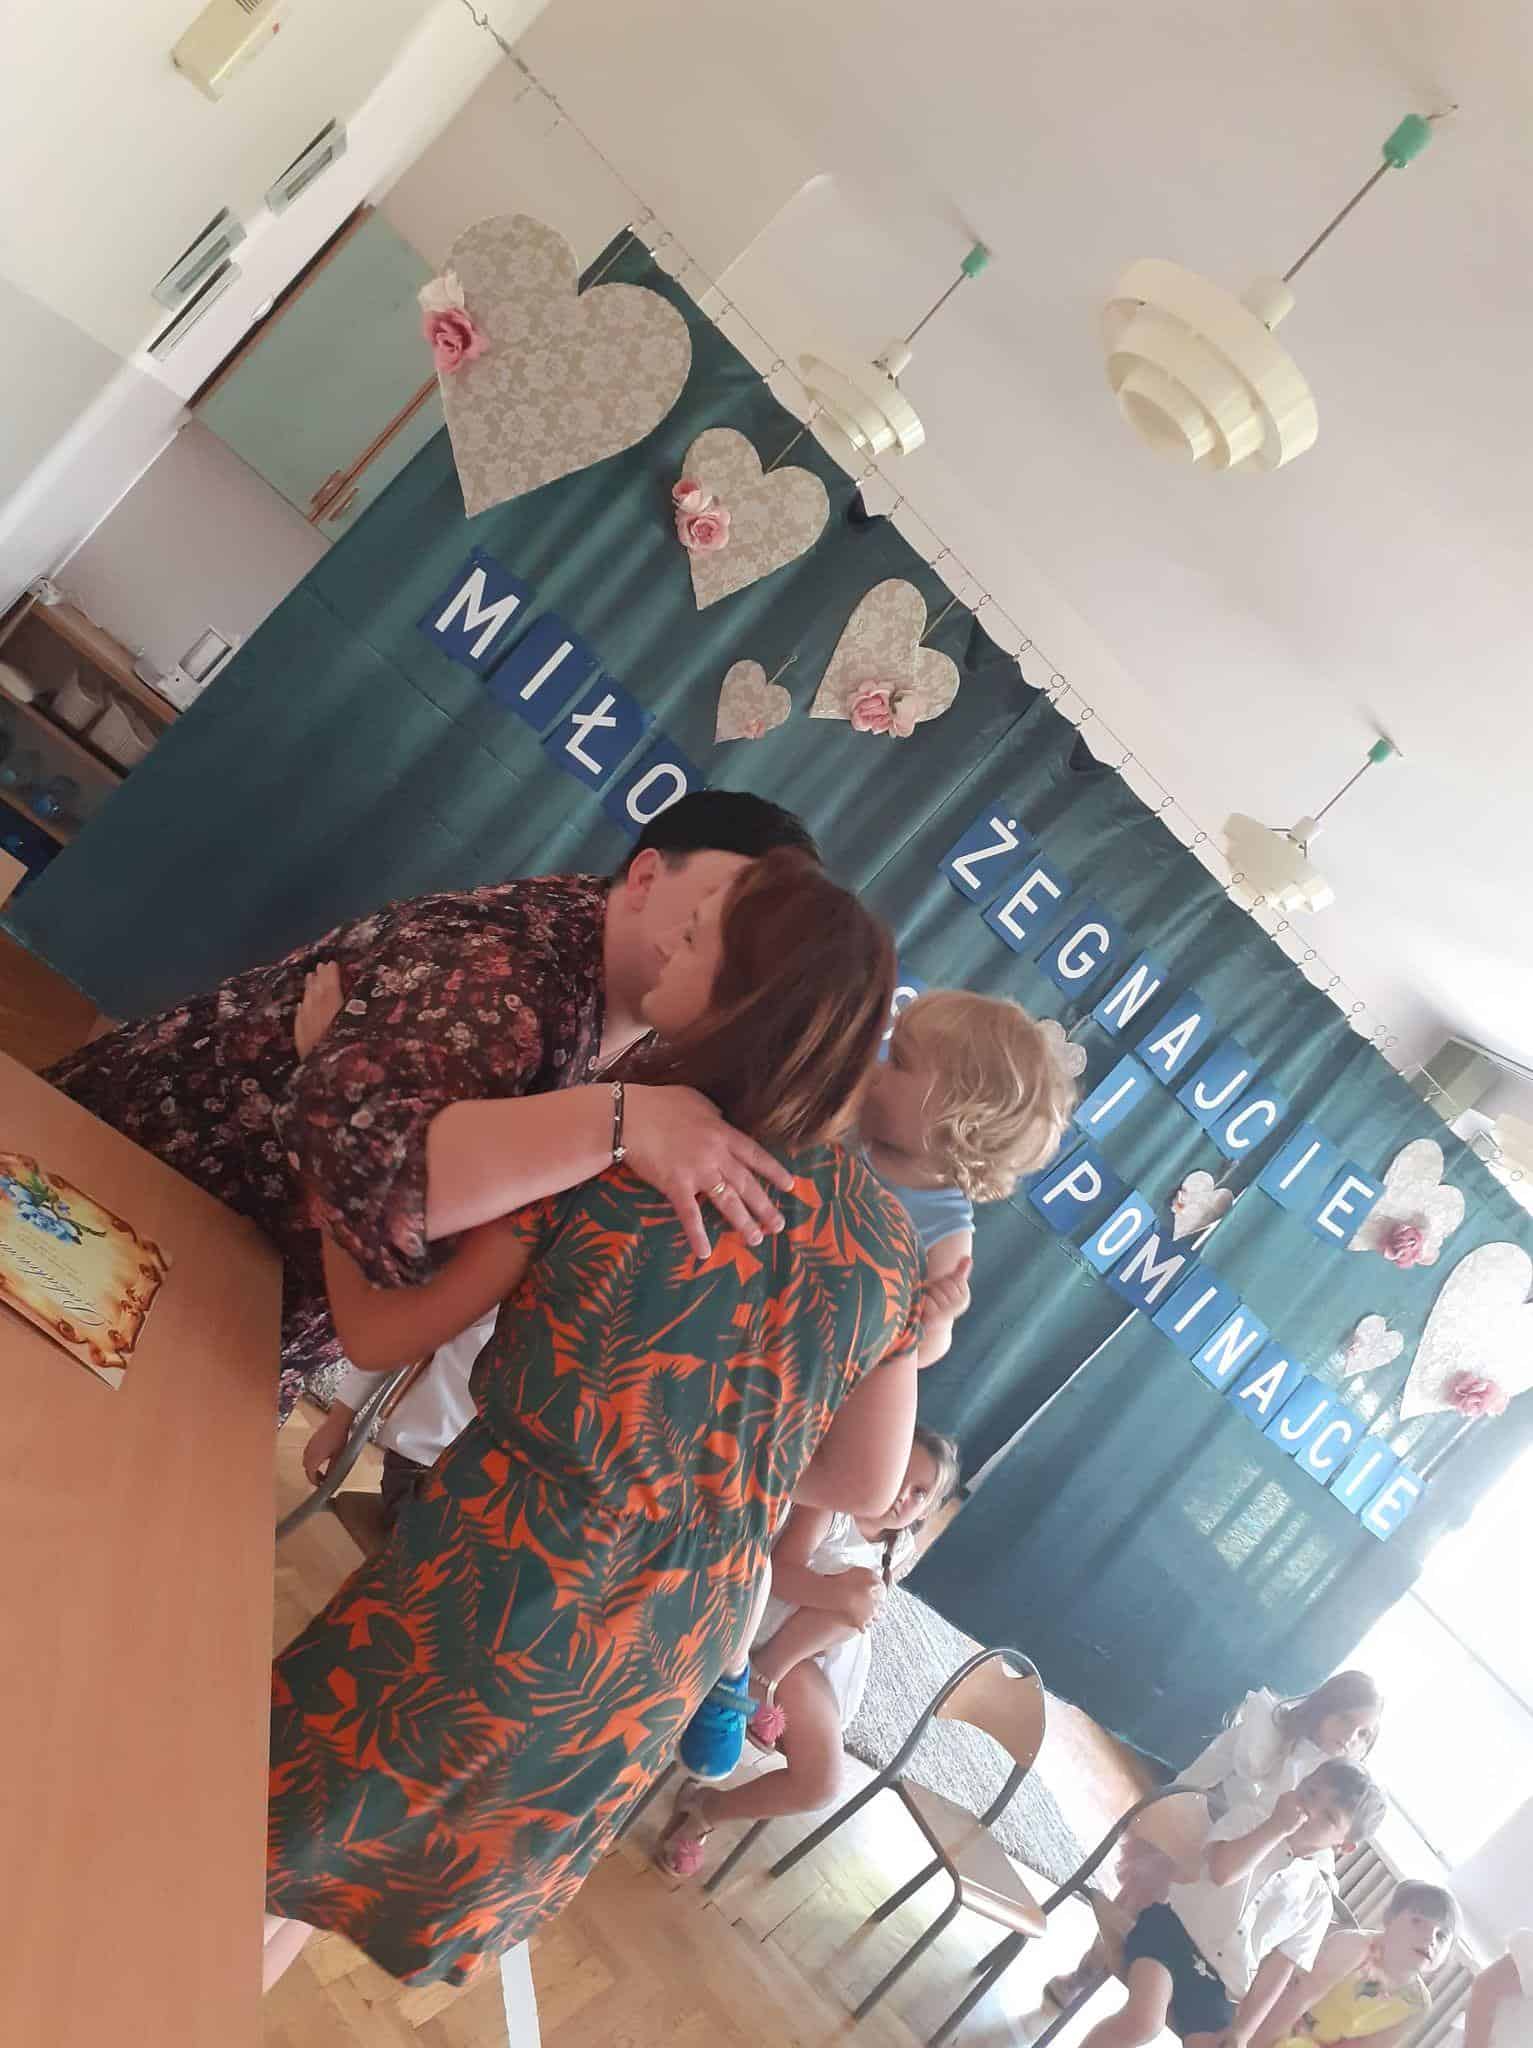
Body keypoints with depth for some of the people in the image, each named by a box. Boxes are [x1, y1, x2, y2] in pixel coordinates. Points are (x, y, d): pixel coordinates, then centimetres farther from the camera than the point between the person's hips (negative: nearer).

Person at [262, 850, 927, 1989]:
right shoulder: (886, 1241, -7)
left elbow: (378, 1337, -10)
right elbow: (867, 1486, 2)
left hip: (502, 1590, -6)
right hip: (673, 1660, 6)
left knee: (283, 1813, 22)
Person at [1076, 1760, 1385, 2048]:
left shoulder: (1317, 1899, 10)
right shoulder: (1248, 1819, 4)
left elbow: (1278, 1972, 7)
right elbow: (1221, 1869, -19)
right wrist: (1278, 1825, -18)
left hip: (1216, 1988, 3)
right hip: (1172, 1930, -3)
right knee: (1141, 2022, -31)